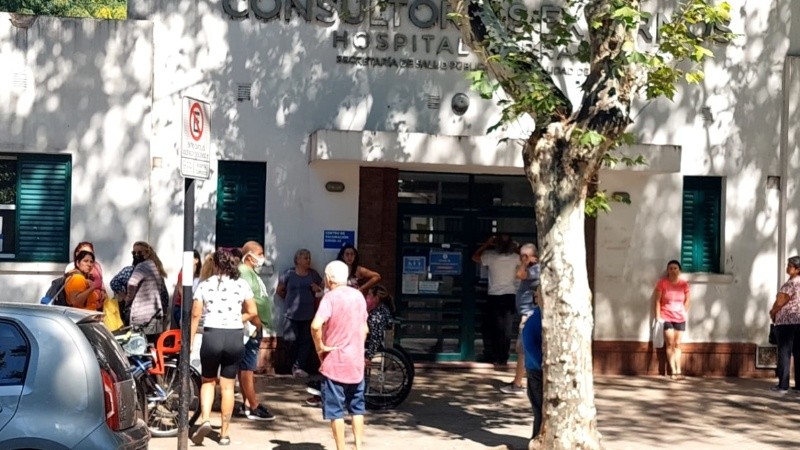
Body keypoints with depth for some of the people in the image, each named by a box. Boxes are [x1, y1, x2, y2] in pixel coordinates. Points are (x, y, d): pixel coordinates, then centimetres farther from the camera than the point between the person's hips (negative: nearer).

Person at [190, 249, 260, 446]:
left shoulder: (205, 285, 0)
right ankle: (225, 433, 14)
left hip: (211, 336, -1)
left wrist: (190, 340, 5)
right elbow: (252, 312, 1)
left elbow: (196, 315, -2)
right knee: (227, 386, 10)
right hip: (235, 337, 1)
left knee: (208, 381, 18)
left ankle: (205, 420, -3)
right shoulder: (242, 284, 2)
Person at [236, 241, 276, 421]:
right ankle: (254, 407, -7)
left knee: (247, 367, 13)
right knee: (247, 367, -8)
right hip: (250, 326, -11)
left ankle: (247, 404, 18)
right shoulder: (244, 272, -14)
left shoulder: (251, 272, 19)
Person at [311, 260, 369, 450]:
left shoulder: (331, 297, -14)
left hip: (334, 362, -6)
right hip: (356, 361, 6)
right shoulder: (359, 295, 6)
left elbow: (316, 325, -28)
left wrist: (320, 346, -15)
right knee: (357, 407, 16)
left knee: (335, 410, 2)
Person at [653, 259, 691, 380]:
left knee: (677, 344, 5)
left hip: (680, 318, 3)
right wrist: (658, 317, -10)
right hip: (666, 318, -3)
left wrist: (685, 313, 0)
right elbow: (657, 301, -6)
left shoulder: (684, 284, 1)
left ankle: (678, 371, 7)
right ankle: (673, 371, -2)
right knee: (670, 344, -4)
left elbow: (687, 300, 9)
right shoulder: (662, 283, -6)